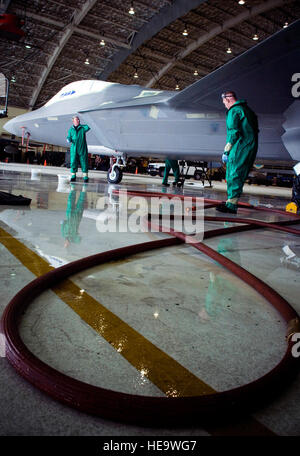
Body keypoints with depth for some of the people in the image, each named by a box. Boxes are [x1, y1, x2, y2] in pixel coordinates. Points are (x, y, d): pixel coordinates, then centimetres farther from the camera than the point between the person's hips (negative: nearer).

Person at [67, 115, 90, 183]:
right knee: (73, 163, 0)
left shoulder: (82, 127, 3)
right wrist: (69, 139, -8)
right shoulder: (71, 129, 10)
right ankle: (73, 176, 10)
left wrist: (80, 126, -19)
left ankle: (85, 177, 7)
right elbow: (68, 137, 14)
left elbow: (88, 128, -15)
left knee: (84, 163, 0)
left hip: (82, 149, -2)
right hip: (74, 149, 2)